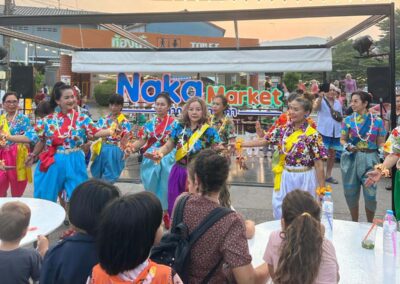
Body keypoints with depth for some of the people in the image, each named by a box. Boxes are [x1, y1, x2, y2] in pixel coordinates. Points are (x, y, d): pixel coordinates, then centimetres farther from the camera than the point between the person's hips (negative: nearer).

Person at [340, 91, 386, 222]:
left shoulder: (377, 121, -2)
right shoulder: (348, 120, 1)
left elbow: (381, 143, 4)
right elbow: (342, 139, 6)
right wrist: (347, 146, -14)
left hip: (370, 159, -1)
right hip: (351, 158, 1)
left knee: (370, 194, -1)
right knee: (351, 192, 8)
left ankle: (370, 223, 24)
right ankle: (354, 222, 30)